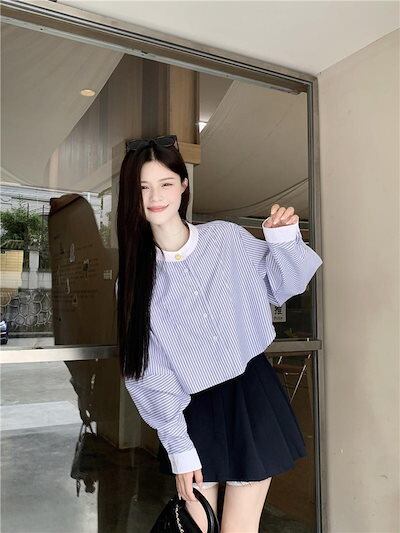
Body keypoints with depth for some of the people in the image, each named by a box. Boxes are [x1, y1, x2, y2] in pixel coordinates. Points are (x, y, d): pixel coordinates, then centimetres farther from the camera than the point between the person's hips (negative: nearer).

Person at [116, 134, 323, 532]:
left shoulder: (227, 238, -4)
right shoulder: (134, 276, -2)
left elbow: (281, 288, 8)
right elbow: (150, 370, -3)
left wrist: (283, 239, -10)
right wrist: (177, 447, -6)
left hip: (251, 395, 0)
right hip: (193, 410, 1)